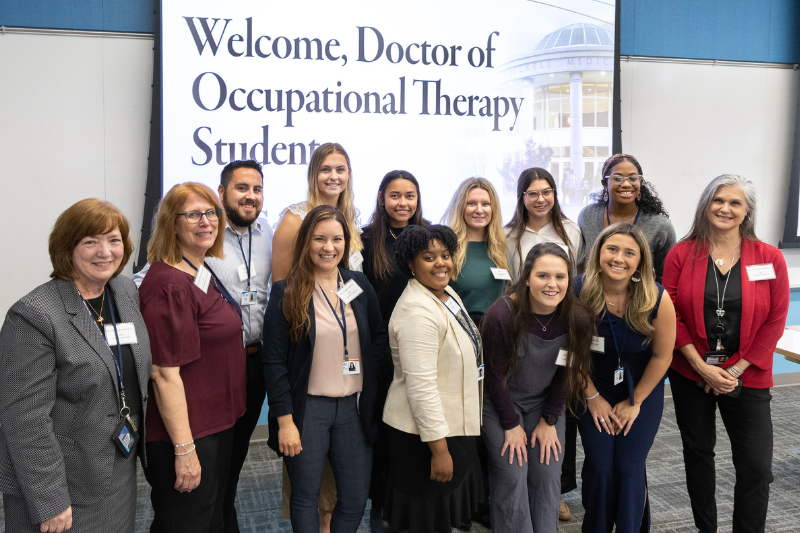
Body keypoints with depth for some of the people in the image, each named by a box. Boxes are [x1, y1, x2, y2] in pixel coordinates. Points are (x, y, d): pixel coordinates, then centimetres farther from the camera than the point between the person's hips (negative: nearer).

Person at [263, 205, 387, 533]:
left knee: (355, 500, 9)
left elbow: (379, 336, 15)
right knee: (306, 497, 9)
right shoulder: (287, 293, -7)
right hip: (307, 408, -3)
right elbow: (274, 361, -9)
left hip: (354, 407, 4)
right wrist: (284, 420, -12)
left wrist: (371, 377, 1)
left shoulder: (359, 285, 4)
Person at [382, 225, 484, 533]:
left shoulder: (447, 294, 7)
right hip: (425, 433, -9)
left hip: (453, 424, 9)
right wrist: (439, 449, -24)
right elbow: (421, 387, -27)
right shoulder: (417, 311, -25)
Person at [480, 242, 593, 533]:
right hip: (500, 403, -3)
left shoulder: (578, 318, -14)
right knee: (512, 478, -6)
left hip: (545, 402, 4)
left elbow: (567, 373, -2)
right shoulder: (502, 315, -25)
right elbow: (496, 375, -15)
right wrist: (512, 425, -10)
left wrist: (549, 421, -2)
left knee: (548, 475, 2)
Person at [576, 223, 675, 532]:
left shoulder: (657, 299, -20)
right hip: (594, 390, 0)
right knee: (599, 466, -2)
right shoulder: (578, 292, -20)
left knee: (630, 467, -3)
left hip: (643, 391, 0)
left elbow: (662, 356, -9)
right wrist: (592, 397, -4)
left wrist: (634, 402, -3)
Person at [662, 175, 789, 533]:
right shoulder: (681, 254, -4)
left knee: (757, 468, -3)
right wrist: (702, 367, -12)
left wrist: (734, 371, -10)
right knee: (698, 453, 15)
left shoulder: (769, 258, -4)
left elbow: (774, 322, -4)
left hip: (746, 378, -1)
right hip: (690, 375, 1)